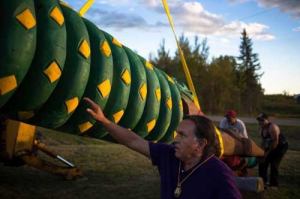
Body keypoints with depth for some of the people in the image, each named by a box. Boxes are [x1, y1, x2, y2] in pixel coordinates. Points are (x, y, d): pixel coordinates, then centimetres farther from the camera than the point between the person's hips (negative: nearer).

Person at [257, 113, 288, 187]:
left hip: (281, 146, -9)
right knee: (262, 162, 8)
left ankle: (274, 184, -3)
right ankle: (263, 181, 22)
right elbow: (263, 141, 8)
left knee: (274, 164, -14)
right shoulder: (262, 129, 0)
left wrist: (268, 152, -21)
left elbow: (275, 142, -28)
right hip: (271, 147, 9)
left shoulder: (272, 127, -27)